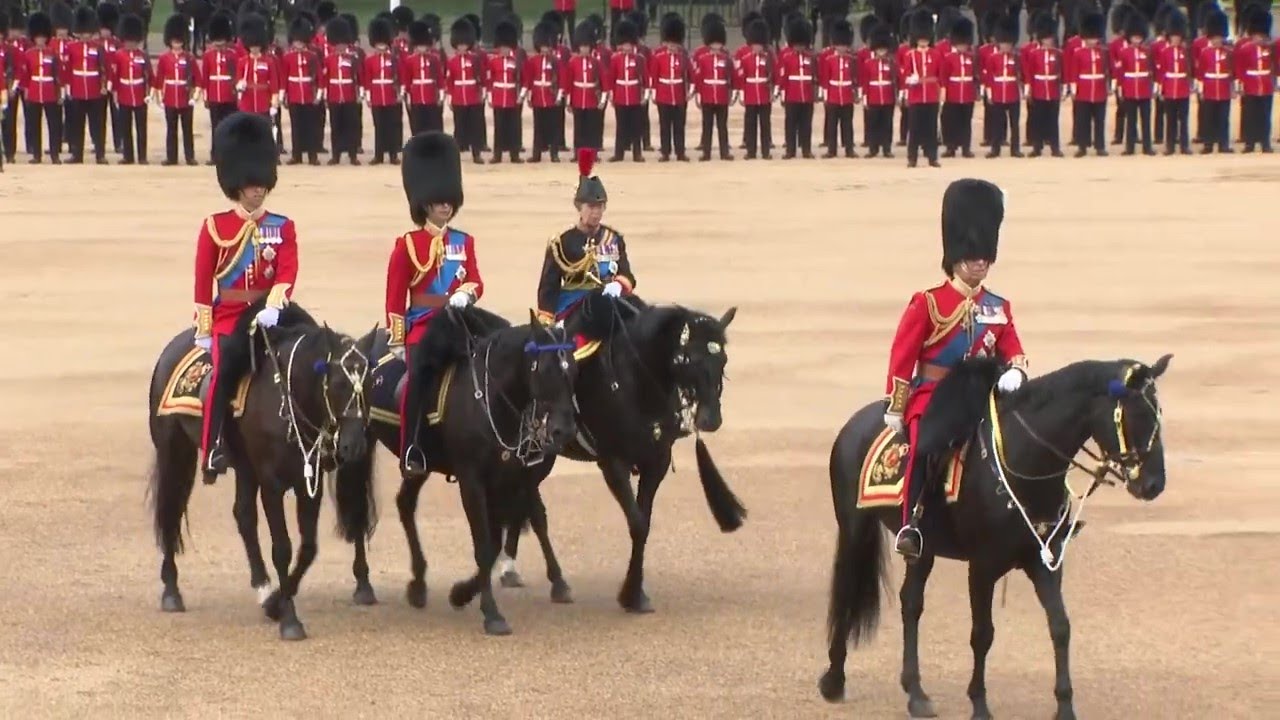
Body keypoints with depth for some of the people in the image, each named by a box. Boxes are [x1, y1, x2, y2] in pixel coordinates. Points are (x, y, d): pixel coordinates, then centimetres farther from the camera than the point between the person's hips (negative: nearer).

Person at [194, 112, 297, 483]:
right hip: (229, 316, -2)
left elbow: (287, 273, -5)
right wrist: (203, 329, 1)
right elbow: (203, 280, 5)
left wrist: (273, 307, -23)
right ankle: (212, 449, -29)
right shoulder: (215, 226, 5)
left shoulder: (283, 227, 9)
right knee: (228, 360, -28)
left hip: (267, 313, 2)